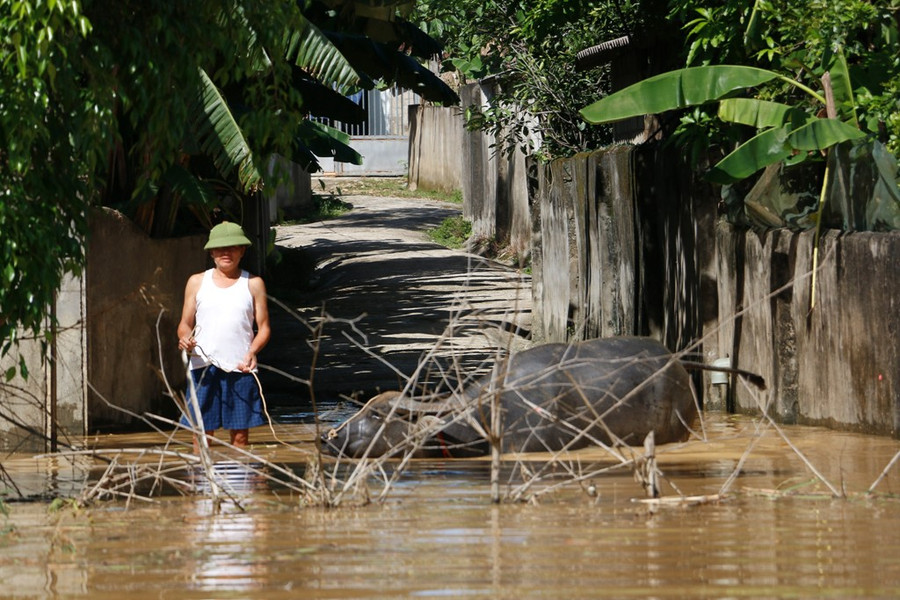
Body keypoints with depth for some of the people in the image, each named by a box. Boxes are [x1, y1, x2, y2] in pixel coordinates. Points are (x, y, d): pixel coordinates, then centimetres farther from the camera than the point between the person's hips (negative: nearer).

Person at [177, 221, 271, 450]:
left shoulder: (253, 284, 9)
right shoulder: (197, 282, 11)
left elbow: (264, 327, 7)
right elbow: (185, 324, 13)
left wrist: (252, 351, -12)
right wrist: (184, 338, -11)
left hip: (240, 368, 0)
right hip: (203, 366, 0)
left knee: (241, 435, 1)